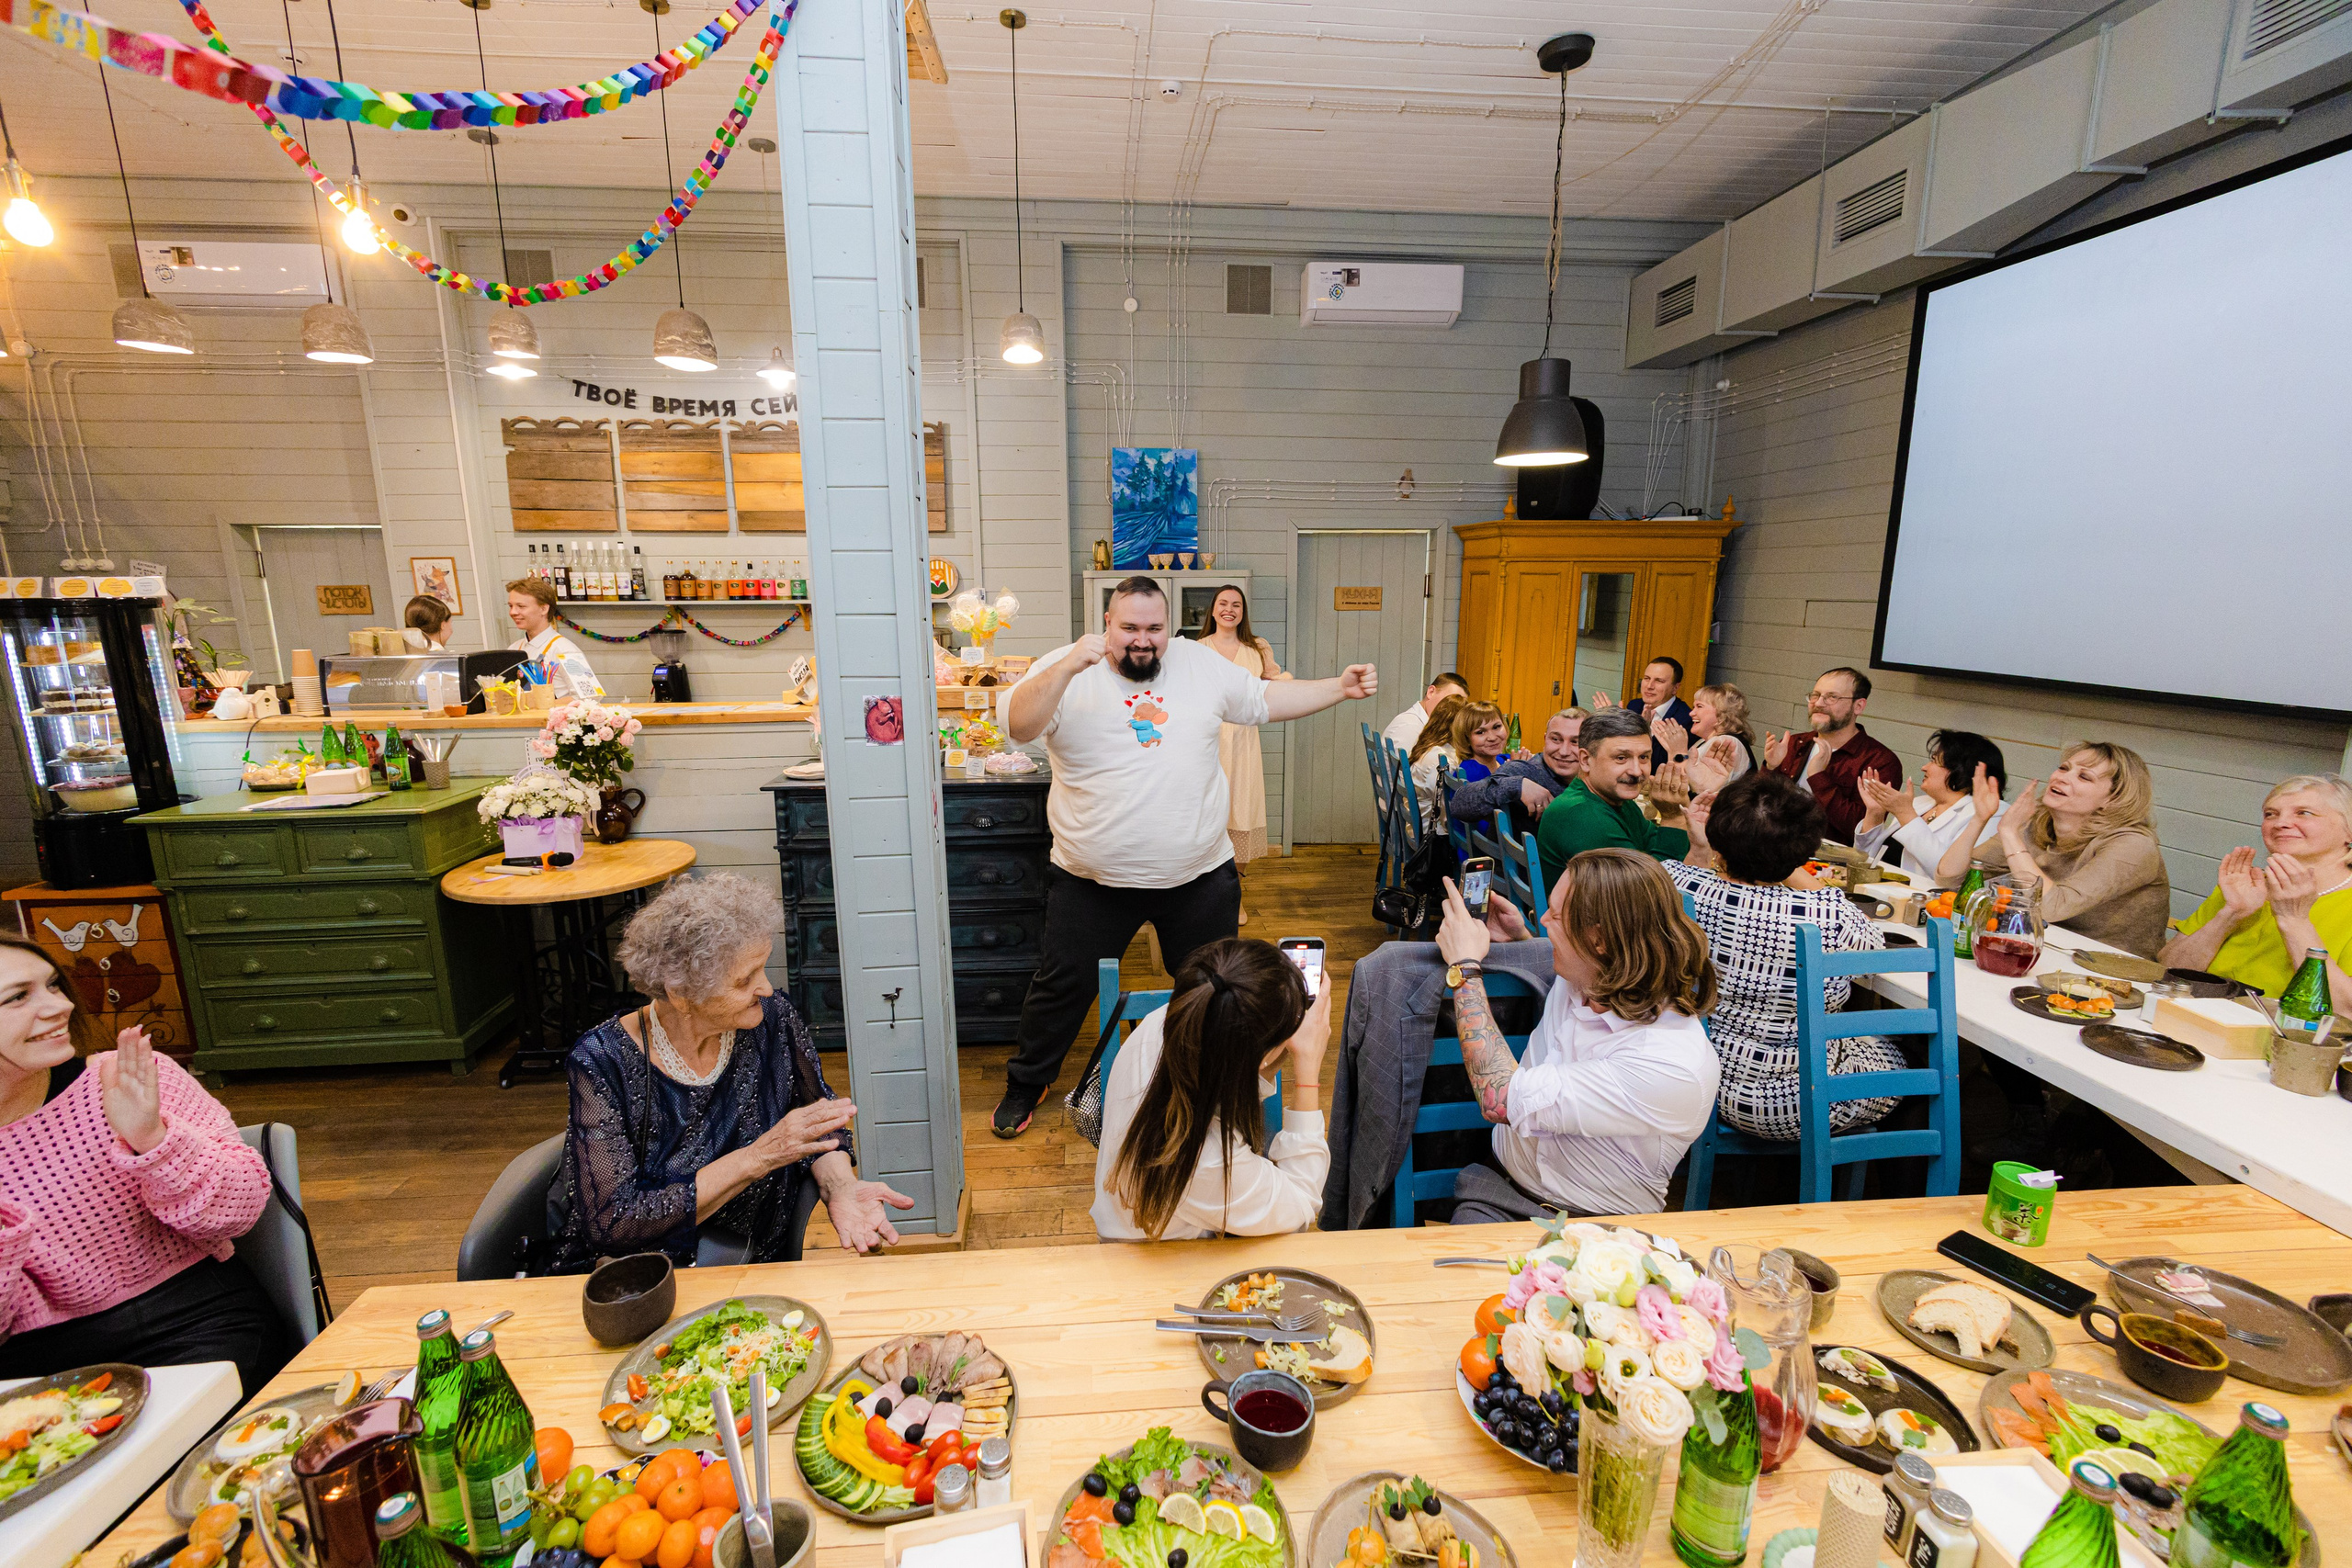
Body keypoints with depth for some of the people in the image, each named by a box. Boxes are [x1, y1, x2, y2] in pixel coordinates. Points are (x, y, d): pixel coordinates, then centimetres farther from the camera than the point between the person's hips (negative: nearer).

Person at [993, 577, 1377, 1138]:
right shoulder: (1066, 670, -7)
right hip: (1093, 881, -2)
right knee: (1062, 987, 12)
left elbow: (1266, 700, 12)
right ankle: (1027, 1082, 36)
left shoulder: (1199, 662, 4)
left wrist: (1338, 688, 3)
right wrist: (1068, 666, -34)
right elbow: (1019, 725, -21)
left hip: (1200, 876, 3)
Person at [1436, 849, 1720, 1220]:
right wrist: (1517, 939, 7)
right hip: (1496, 1182, 4)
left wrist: (1466, 967, -20)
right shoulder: (1577, 977, -3)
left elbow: (1502, 1099, -29)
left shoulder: (1673, 1065, -27)